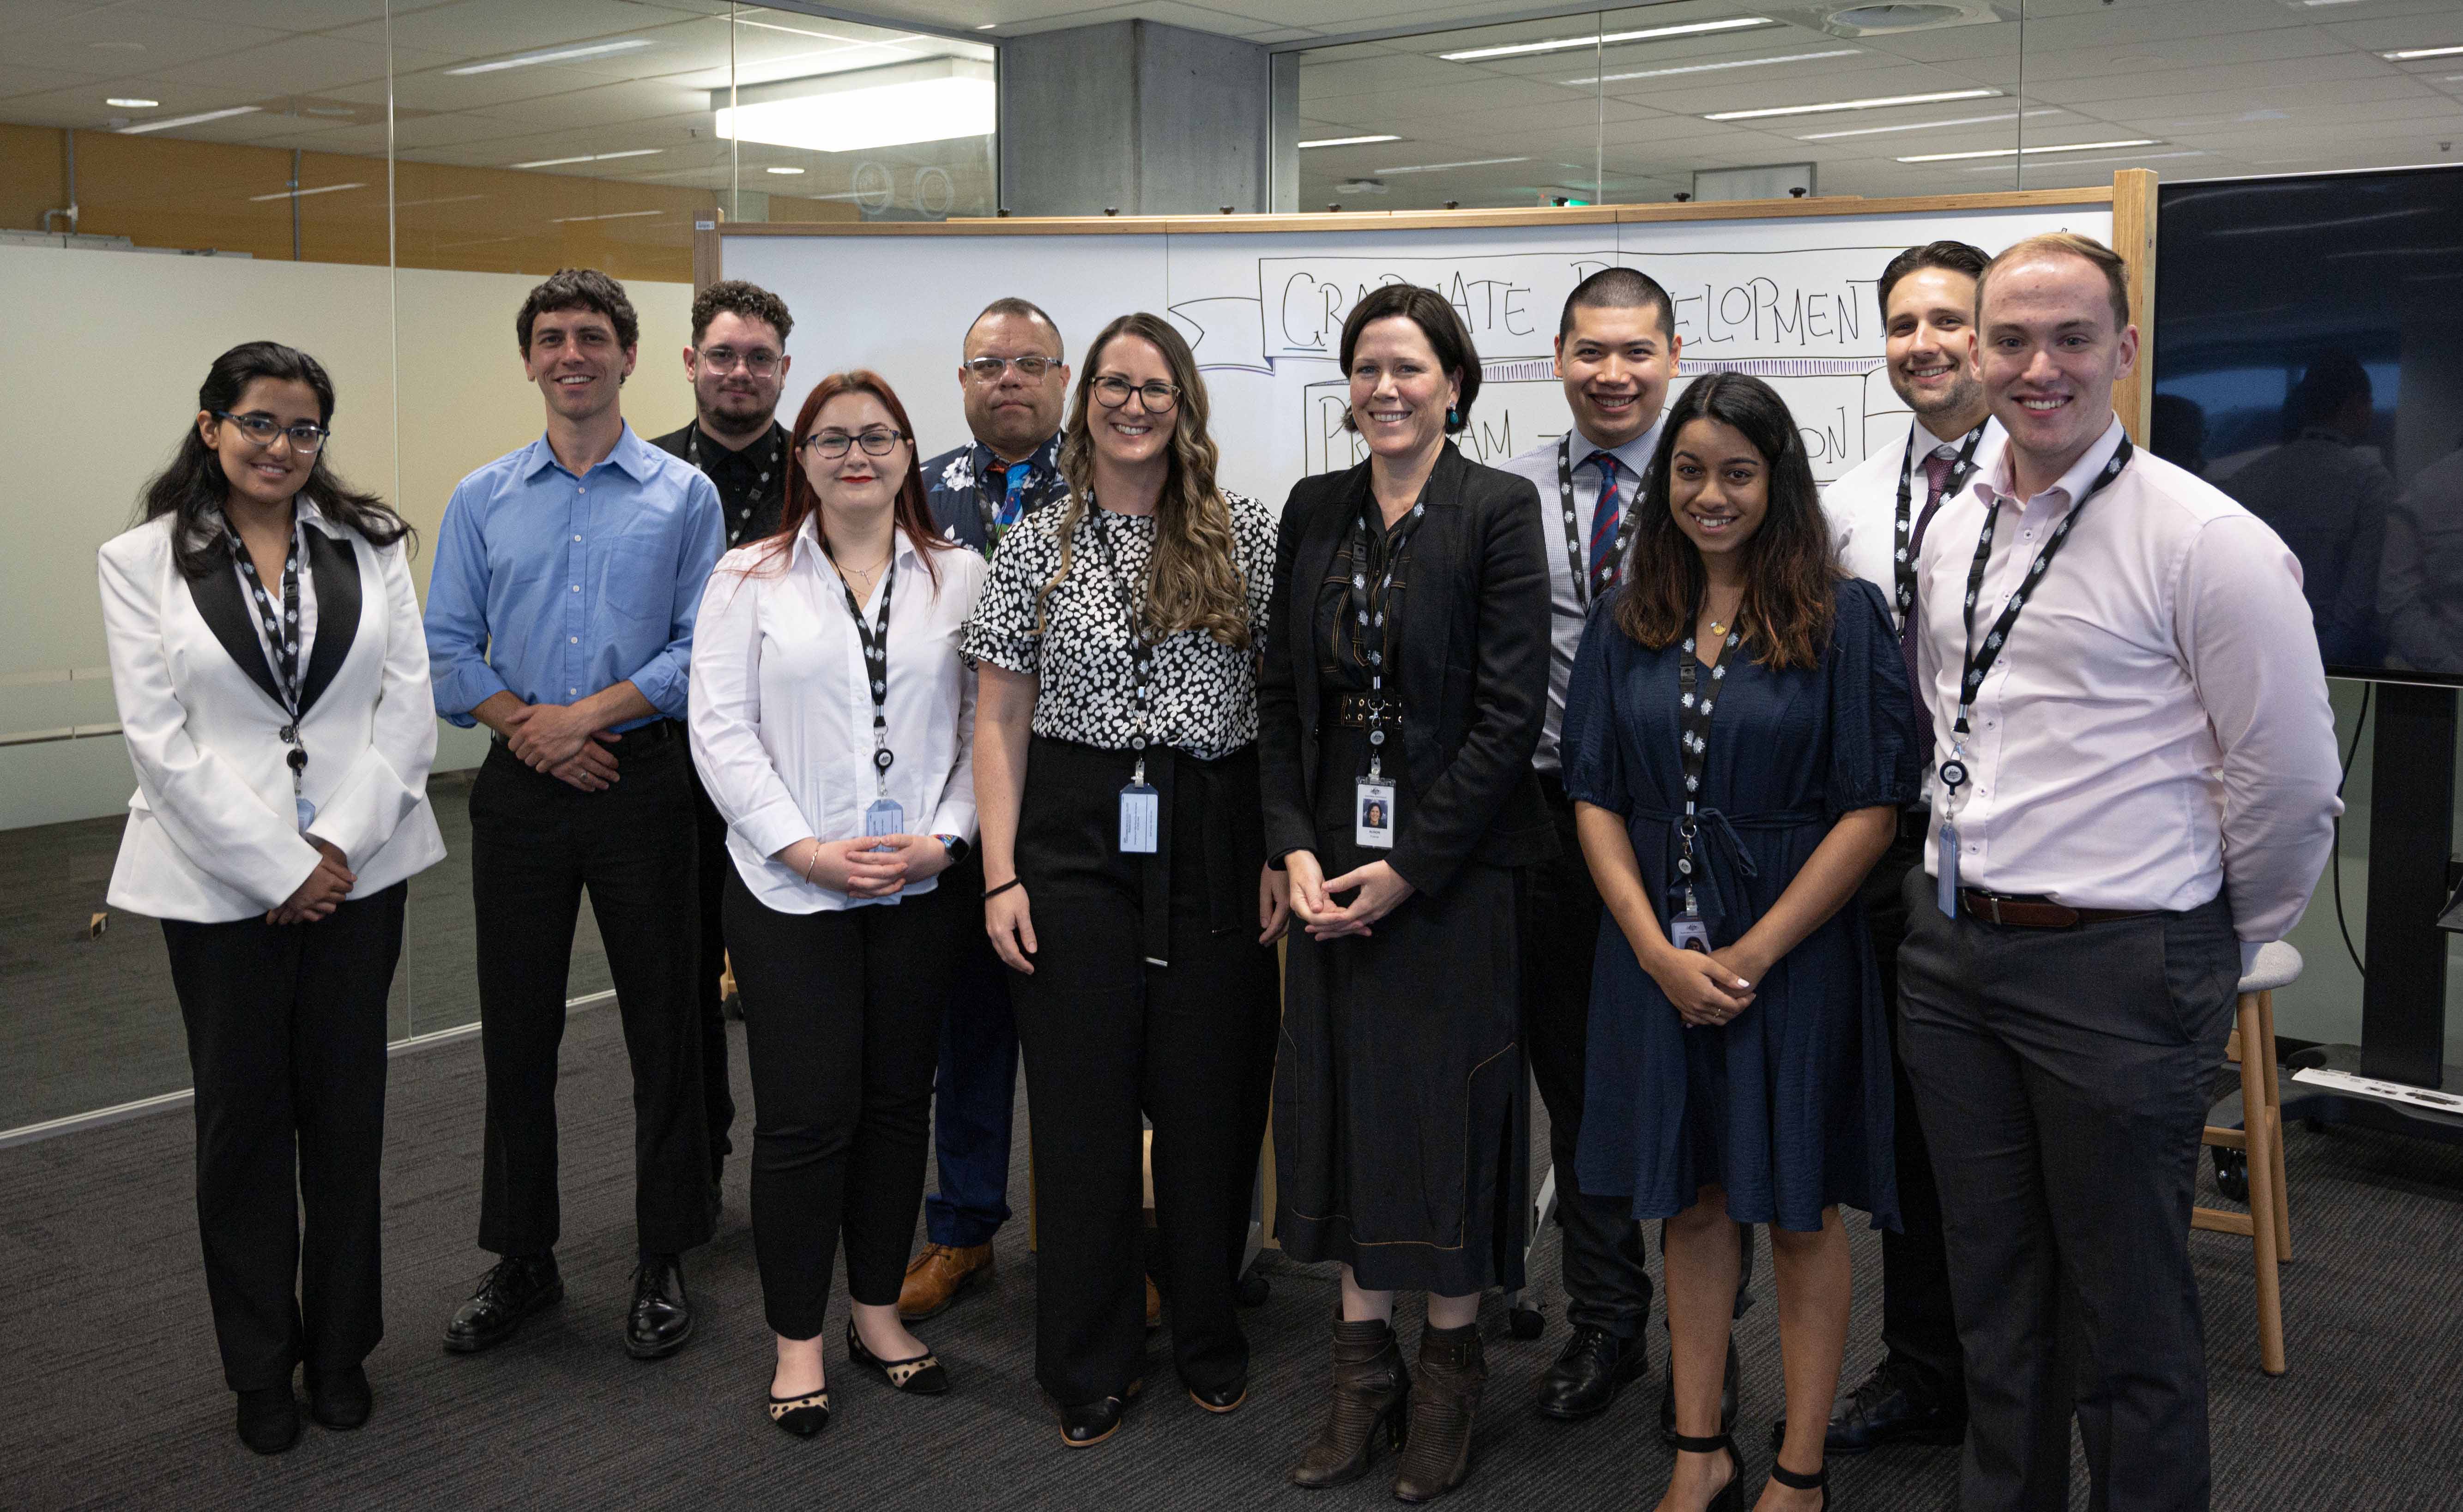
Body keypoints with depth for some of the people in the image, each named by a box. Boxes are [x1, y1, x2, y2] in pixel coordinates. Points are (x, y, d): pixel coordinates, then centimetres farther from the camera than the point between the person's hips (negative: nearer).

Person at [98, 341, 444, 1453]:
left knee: (346, 1109, 9)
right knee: (243, 1119, 8)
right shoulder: (142, 560, -2)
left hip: (357, 869, 2)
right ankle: (261, 1369, 23)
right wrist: (277, 868, -12)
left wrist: (336, 843, -11)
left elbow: (408, 707, 0)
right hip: (220, 880, -2)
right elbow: (160, 740, -8)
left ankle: (341, 1349, 26)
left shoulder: (371, 545, 5)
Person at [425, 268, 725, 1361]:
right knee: (516, 1029, 9)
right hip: (520, 790, 2)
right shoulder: (483, 500, 9)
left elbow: (704, 649, -5)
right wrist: (526, 724, -11)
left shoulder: (683, 495, 2)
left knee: (663, 1026, 4)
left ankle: (664, 1262, 17)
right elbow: (445, 652, 5)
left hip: (642, 785, -2)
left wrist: (587, 713, -13)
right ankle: (521, 1260, 23)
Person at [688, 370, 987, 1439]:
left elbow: (988, 723, 4)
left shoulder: (960, 576, 7)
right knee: (804, 1114, 0)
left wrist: (941, 839, -9)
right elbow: (721, 730, -3)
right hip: (791, 891, -2)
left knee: (898, 1101, 11)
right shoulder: (750, 578, 3)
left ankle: (878, 1311, 26)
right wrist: (803, 848, -12)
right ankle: (797, 1340, 14)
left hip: (924, 888, 2)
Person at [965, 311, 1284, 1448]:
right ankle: (1089, 1366, 20)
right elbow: (1001, 721, 4)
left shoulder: (1248, 535, 3)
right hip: (1077, 842, 0)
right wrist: (1001, 874, -3)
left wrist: (1284, 853, -4)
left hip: (1216, 841, 0)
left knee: (1212, 1095, 8)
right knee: (1084, 1101, 6)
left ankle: (1208, 1334, 28)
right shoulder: (1035, 547, 4)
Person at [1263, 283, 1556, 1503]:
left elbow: (1511, 709, -12)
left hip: (1453, 864, -4)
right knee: (1345, 1101, 10)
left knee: (1448, 1108, 4)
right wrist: (1294, 848, -4)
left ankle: (1449, 1369, 22)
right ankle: (1364, 1368, 24)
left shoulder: (1497, 509, -6)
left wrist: (1409, 865, -14)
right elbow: (1282, 692, 8)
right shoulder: (1314, 509, 8)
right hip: (1332, 863, 5)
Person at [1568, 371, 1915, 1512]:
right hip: (1657, 959, 3)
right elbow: (1596, 798, 3)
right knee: (1692, 1202, 13)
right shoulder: (1628, 625, 5)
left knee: (1799, 1211, 8)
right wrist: (1657, 949, -10)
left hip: (1793, 958, -3)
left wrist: (1749, 955, -14)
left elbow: (1872, 809, -10)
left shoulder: (1844, 616, -6)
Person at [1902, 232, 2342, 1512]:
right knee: (1991, 1287, 20)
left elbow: (2291, 787, -11)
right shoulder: (1953, 532, 8)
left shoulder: (2206, 541, -13)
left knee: (2128, 1312, 7)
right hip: (1950, 949, 7)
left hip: (2117, 970, -6)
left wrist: (2219, 946, 0)